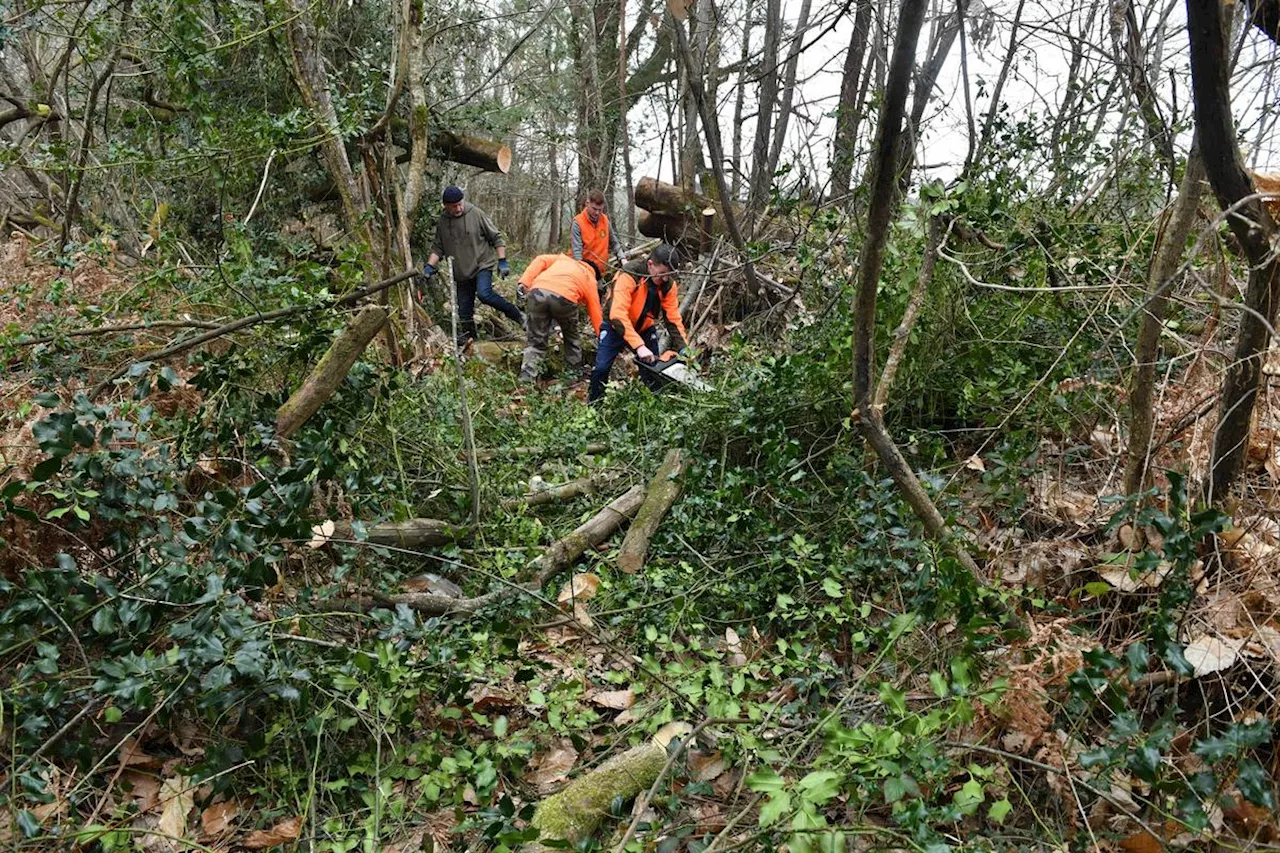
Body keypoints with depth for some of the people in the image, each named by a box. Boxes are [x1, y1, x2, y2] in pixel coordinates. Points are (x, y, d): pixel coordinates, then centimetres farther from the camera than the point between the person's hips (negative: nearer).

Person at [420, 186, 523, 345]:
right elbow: (437, 247, 11)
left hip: (482, 265, -5)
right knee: (464, 308, 7)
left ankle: (516, 314, -13)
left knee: (484, 293, -28)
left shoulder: (476, 214, -9)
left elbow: (496, 238, -5)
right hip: (461, 272, 5)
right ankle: (467, 336, 23)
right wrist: (429, 265, -4)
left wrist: (502, 262, -9)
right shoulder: (442, 222, 3)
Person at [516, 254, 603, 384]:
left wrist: (524, 282, 10)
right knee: (571, 336, 27)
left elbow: (540, 260, 18)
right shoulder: (589, 278, 31)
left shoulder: (562, 259, 37)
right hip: (564, 298, -2)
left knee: (536, 341, 14)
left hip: (538, 292, 2)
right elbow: (596, 312, 29)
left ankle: (526, 378, 3)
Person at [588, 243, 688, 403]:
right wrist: (639, 346, -46)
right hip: (616, 328, -4)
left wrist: (683, 350, -21)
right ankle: (594, 404, 7)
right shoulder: (629, 276, -32)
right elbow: (618, 315, -40)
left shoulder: (668, 285, -15)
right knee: (602, 367, -14)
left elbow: (674, 318, -10)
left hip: (645, 329, 5)